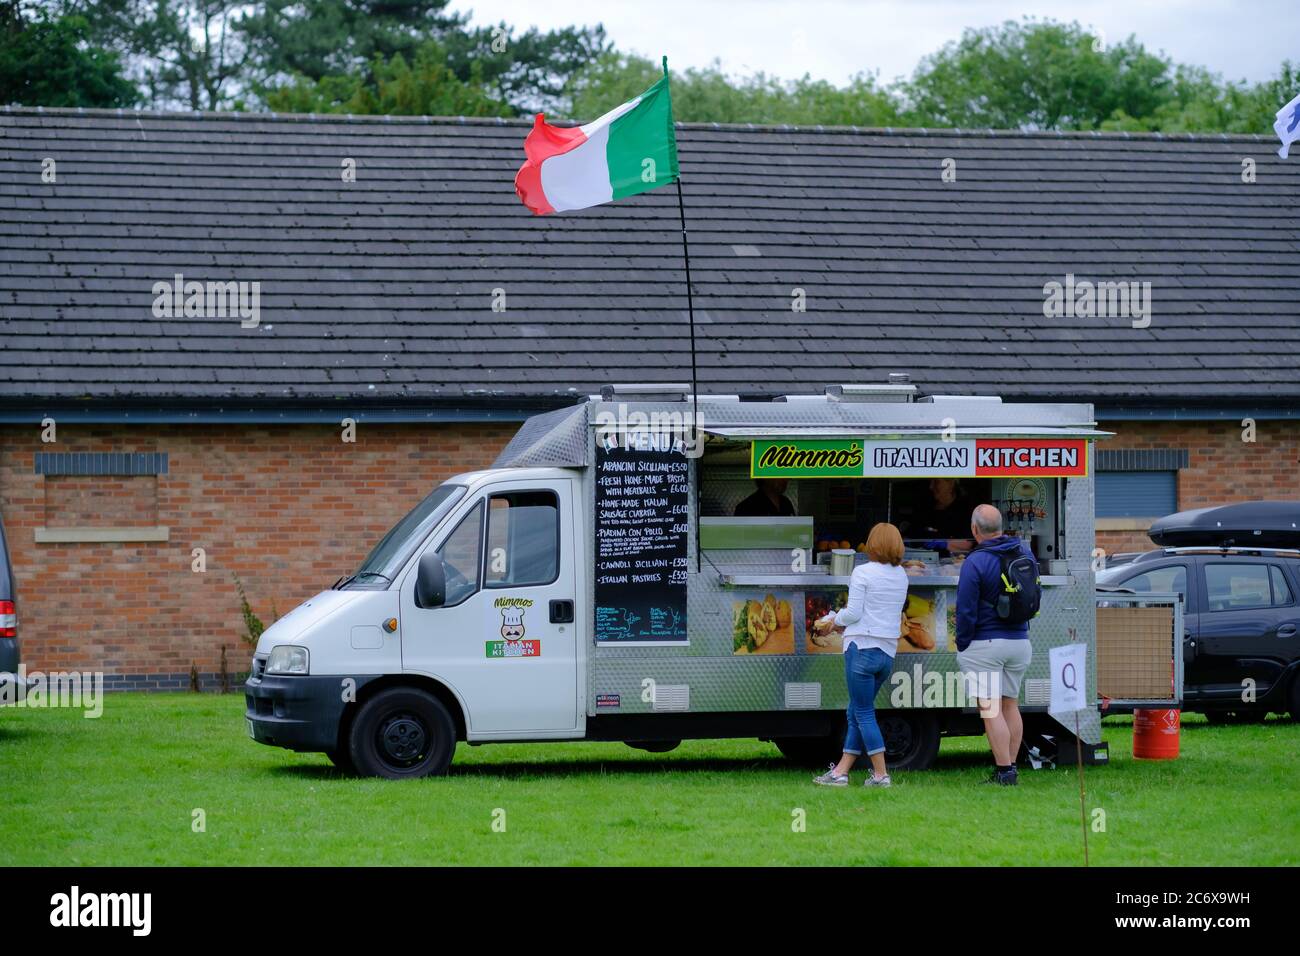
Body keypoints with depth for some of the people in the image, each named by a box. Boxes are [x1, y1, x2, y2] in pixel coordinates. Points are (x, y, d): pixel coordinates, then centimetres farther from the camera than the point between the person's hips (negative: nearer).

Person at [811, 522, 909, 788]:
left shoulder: (862, 572, -10)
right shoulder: (901, 576, 11)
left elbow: (853, 613, -13)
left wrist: (832, 621, 7)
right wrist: (840, 621, 20)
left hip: (863, 646, -7)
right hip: (888, 651, 7)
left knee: (864, 713, -1)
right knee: (856, 712, 13)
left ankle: (881, 774, -3)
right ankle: (841, 771, 14)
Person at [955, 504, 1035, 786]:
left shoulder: (975, 562, -15)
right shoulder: (1024, 552, 5)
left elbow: (966, 611, -13)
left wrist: (962, 646, -2)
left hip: (985, 644, -7)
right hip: (1020, 641, 7)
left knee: (991, 711, -4)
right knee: (1010, 705, 14)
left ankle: (1004, 772, -7)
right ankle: (1011, 770, 16)